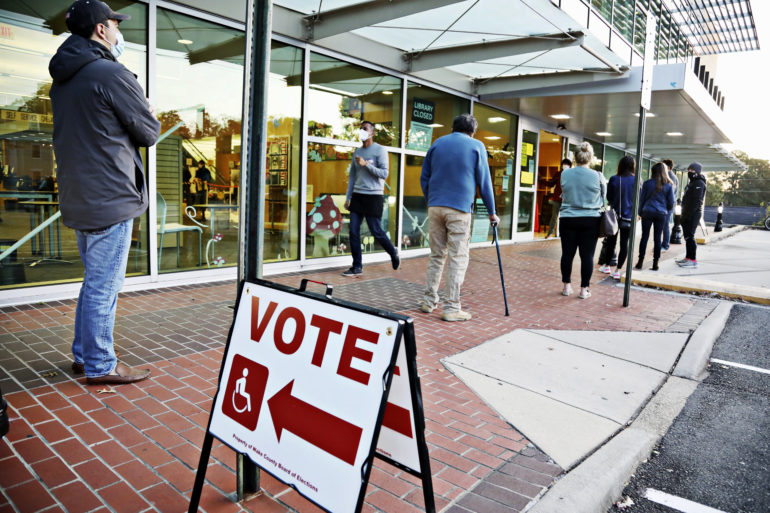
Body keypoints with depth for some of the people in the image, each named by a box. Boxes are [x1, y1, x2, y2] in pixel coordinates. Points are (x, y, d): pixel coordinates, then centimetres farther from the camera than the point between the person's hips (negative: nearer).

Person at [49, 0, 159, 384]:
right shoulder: (113, 74, -13)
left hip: (78, 198, 9)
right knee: (104, 285, -1)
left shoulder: (61, 78, 15)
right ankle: (100, 366, 11)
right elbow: (150, 133, -8)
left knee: (95, 280, 20)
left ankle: (83, 355, 30)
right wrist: (149, 114, 11)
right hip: (111, 198, -9)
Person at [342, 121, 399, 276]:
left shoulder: (380, 150, -4)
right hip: (357, 196, 6)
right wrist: (348, 197, 14)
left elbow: (384, 174, -10)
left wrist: (366, 164, -17)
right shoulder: (357, 152, 14)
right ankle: (357, 267, 6)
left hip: (373, 196, -6)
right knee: (353, 231, -1)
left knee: (376, 232, -3)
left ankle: (393, 253, 25)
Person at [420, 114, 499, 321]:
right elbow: (484, 181, 3)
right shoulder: (476, 146, 3)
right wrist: (492, 212, 10)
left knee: (436, 256, 13)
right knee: (458, 259, 0)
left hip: (435, 207, 4)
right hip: (459, 208, -4)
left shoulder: (437, 143, 13)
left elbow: (424, 178, 14)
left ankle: (429, 301, 16)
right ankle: (451, 308, 0)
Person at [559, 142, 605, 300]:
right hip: (590, 220, -1)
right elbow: (603, 199, 8)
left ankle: (566, 286, 18)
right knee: (587, 255, 4)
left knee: (567, 254, 10)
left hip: (568, 219, 1)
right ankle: (584, 289, 9)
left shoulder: (565, 174, -4)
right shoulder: (598, 176, -5)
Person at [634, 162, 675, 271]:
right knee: (658, 238, 5)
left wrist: (640, 212, 11)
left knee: (644, 236, 4)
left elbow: (641, 199, 2)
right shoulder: (668, 185, 0)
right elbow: (671, 202, 4)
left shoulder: (647, 183, -3)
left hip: (648, 212, -1)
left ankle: (640, 261, 2)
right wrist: (666, 210, 22)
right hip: (661, 214, 1)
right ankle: (655, 263, 8)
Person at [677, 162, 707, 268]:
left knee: (690, 236, -12)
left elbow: (697, 201, -20)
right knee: (687, 235, 14)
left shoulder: (699, 183, -11)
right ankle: (688, 257, 21)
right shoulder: (692, 182, 21)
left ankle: (693, 261, -12)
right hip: (688, 214, 10)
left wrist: (689, 213, -23)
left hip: (693, 214, -10)